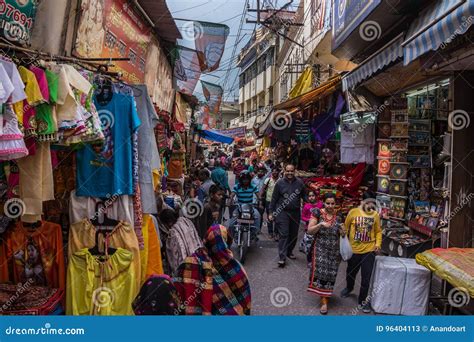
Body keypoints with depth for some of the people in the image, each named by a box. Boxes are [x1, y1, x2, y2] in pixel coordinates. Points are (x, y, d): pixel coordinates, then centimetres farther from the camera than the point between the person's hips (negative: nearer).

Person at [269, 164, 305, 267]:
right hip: (282, 212, -3)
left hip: (295, 212, 3)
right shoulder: (280, 183, -2)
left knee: (293, 234, 13)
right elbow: (274, 199, 2)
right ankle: (282, 257, -5)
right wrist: (271, 213, 1)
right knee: (284, 234, -7)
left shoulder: (299, 183, 3)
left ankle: (289, 252, 32)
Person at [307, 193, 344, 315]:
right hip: (320, 248, -3)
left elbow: (340, 233, 16)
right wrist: (320, 224, -25)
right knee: (321, 271, -8)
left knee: (331, 273, 6)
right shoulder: (318, 213, -7)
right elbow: (309, 231, -10)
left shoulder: (338, 216, 3)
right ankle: (324, 301, 2)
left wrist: (342, 232, -8)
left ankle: (325, 295, 24)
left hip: (334, 250, 3)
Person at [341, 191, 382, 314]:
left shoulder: (375, 215, -3)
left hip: (369, 250, 0)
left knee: (366, 277, 2)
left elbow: (378, 231, 5)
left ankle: (363, 300, 19)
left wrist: (378, 243, -7)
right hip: (354, 250, 0)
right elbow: (346, 227, 0)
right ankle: (349, 288, 50)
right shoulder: (353, 212, -9)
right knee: (351, 272, 20)